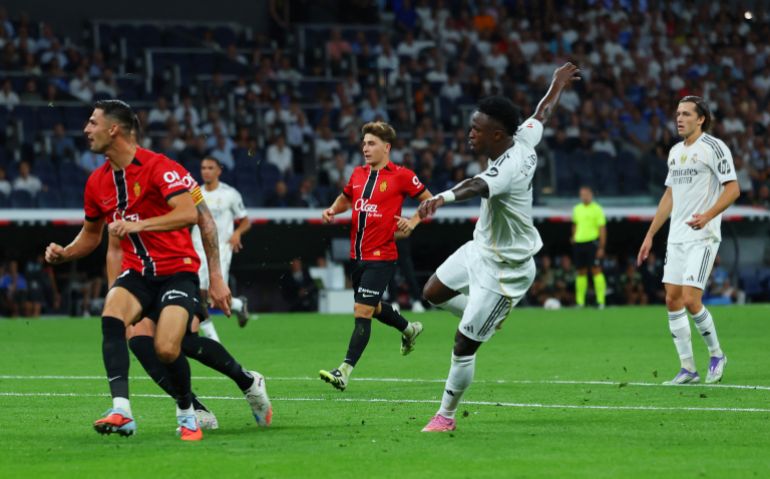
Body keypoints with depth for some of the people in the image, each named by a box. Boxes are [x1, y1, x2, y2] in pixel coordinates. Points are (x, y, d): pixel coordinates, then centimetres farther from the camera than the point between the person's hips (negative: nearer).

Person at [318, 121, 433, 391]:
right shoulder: (358, 174, 9)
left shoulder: (401, 176, -8)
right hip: (357, 255, 7)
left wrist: (412, 222, -12)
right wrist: (333, 209, 6)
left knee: (363, 312, -13)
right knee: (373, 307, 22)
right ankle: (409, 329, 50)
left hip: (381, 256, -7)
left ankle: (345, 372, -16)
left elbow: (429, 200, 2)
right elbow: (346, 198, 27)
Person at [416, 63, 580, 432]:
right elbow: (543, 113, 14)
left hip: (504, 269, -10)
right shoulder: (523, 140, -8)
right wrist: (558, 84, 34)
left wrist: (442, 198, -76)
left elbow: (478, 187, -57)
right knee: (433, 293, 22)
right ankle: (489, 319, 43)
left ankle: (446, 415, 12)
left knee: (464, 344, -2)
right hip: (481, 248, 10)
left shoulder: (507, 169, -34)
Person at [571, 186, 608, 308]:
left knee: (596, 270, -10)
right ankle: (580, 302, 11)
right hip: (579, 242, 6)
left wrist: (601, 247, -11)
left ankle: (600, 300, -11)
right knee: (581, 272, 7)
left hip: (592, 242, -5)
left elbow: (602, 229, -6)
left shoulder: (597, 209, -3)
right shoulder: (577, 209, 14)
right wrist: (574, 237, 16)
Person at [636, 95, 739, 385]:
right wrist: (650, 235, 20)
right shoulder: (675, 151, 16)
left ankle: (716, 355, 8)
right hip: (676, 238, 8)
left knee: (690, 300, -14)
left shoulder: (714, 147, -8)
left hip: (703, 237, -8)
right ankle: (687, 369, 7)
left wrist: (708, 215, -27)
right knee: (673, 300, 1)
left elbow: (733, 189, -12)